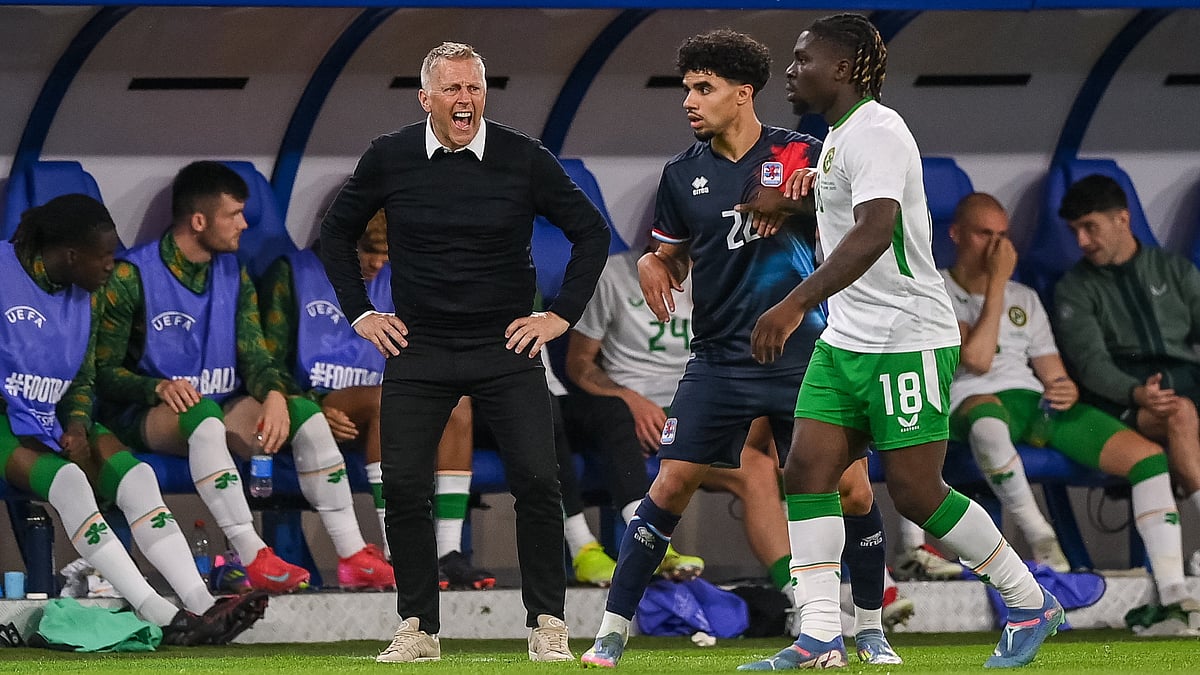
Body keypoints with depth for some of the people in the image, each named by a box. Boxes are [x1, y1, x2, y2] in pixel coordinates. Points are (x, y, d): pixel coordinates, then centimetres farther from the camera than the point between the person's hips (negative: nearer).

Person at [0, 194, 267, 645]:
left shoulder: (85, 297, 12)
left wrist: (76, 426, -6)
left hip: (53, 423, 7)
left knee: (133, 473, -18)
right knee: (64, 477, -33)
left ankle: (200, 604, -32)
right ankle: (158, 614, -42)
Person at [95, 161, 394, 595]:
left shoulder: (234, 274, 11)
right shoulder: (132, 277, -8)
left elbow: (254, 352, 3)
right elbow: (104, 371, -9)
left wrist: (274, 395, -20)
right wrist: (160, 388, -28)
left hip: (223, 406, 6)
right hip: (149, 415, -6)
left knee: (306, 414, -20)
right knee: (203, 416, -39)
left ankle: (353, 558, -24)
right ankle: (254, 559, -46)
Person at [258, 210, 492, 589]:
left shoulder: (391, 281, 19)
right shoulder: (292, 274, 2)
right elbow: (267, 364, -4)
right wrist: (316, 410, -18)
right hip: (314, 405, -5)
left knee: (457, 404, -23)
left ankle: (448, 552, -31)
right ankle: (395, 554, -42)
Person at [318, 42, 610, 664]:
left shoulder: (523, 159, -4)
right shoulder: (389, 159, -1)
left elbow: (591, 232, 7)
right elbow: (336, 232, 15)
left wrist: (562, 315, 2)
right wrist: (360, 313, 9)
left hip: (506, 348, -1)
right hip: (416, 349, 1)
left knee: (537, 482, -10)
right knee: (404, 487, -4)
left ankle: (547, 627, 0)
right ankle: (417, 629, 7)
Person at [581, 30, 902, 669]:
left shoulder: (803, 156, -4)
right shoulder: (683, 174, 4)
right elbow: (670, 256, 17)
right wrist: (652, 267, -7)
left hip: (804, 357, -1)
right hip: (719, 359, 1)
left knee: (853, 491, -4)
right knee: (671, 485, -7)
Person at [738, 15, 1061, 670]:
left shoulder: (875, 131, -17)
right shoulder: (839, 135, 15)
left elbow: (874, 230, -32)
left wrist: (796, 304, -39)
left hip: (906, 341, -10)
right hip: (845, 340, 10)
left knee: (916, 492, -6)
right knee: (807, 471, -4)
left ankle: (1032, 604, 11)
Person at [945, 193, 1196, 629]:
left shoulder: (1024, 299, 27)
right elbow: (977, 358, -9)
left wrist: (1066, 391, -5)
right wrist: (997, 281, -7)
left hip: (1037, 401, 6)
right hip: (974, 401, -6)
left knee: (1148, 455, -15)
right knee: (988, 422, -47)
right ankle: (1040, 540, -26)